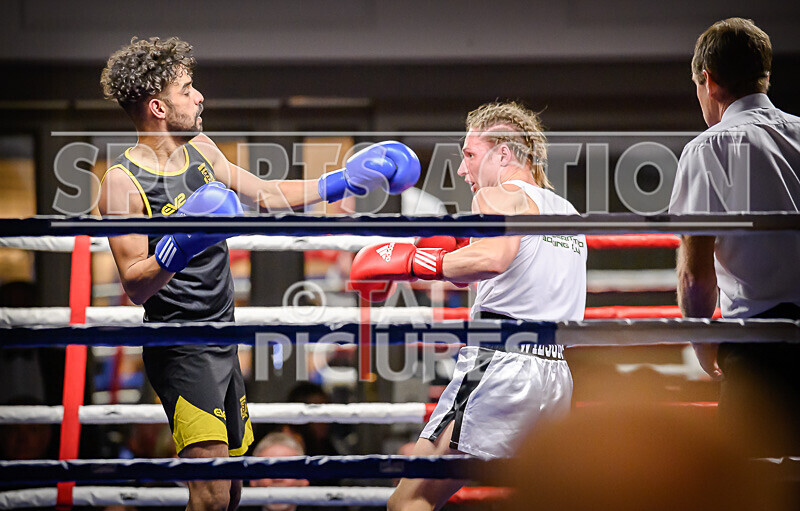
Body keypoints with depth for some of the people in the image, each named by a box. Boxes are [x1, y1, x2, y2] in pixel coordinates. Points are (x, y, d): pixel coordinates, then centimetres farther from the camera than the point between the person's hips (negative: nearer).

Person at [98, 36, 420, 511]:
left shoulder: (200, 149, 8)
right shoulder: (123, 182, -16)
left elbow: (265, 194, 21)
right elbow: (136, 285, -20)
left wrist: (342, 182, 18)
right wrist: (176, 250, -38)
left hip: (223, 343, 8)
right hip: (180, 351, -8)